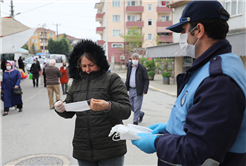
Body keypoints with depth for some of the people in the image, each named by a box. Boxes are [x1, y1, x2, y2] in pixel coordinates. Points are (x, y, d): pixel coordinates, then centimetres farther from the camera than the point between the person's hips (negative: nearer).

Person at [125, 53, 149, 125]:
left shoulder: (142, 68, -7)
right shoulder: (129, 67, 10)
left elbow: (146, 80, -7)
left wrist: (144, 91, -15)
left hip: (138, 90, -6)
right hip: (131, 89, 6)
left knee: (137, 107, -3)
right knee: (131, 106, 11)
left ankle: (135, 122, 10)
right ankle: (141, 114, 36)